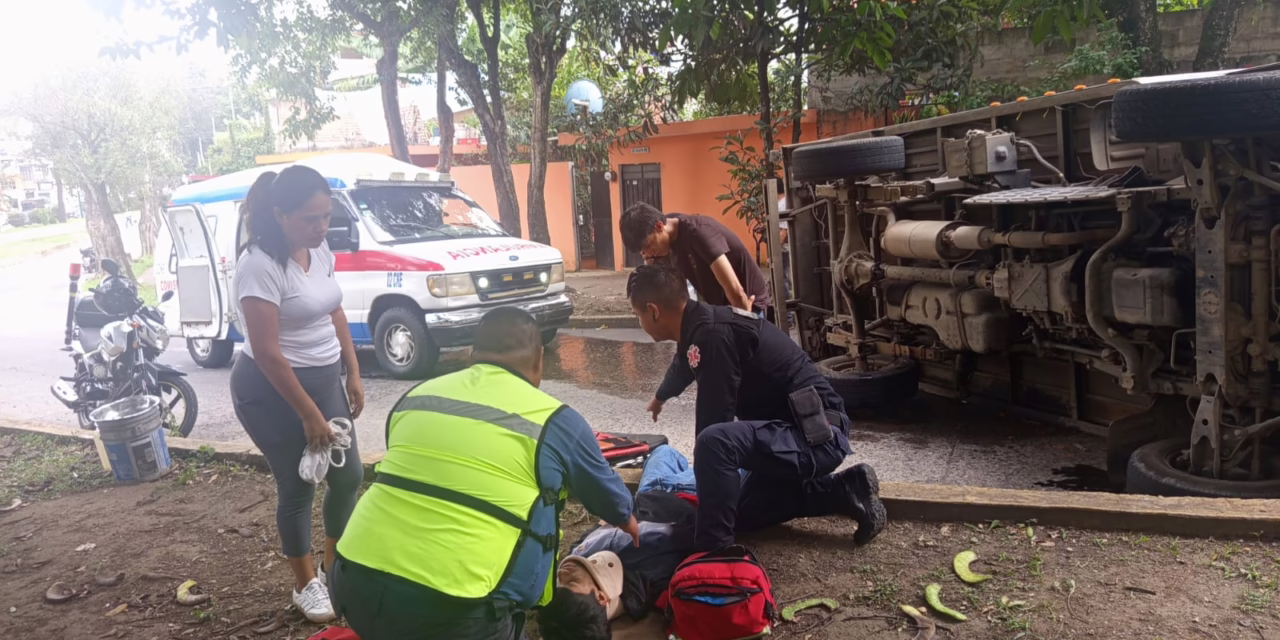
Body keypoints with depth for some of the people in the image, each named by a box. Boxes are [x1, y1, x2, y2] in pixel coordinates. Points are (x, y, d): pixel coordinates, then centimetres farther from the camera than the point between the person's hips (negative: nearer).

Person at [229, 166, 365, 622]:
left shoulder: (320, 252, 1)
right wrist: (309, 414, -20)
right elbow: (267, 352, -24)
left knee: (348, 476, 11)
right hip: (272, 389, -7)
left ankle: (335, 565, 32)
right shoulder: (260, 264, -23)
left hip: (324, 379, 8)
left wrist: (353, 374, 8)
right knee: (297, 485, 4)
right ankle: (306, 584, 24)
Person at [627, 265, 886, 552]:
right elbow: (682, 369, 33)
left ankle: (712, 548, -16)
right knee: (743, 513, 23)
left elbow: (714, 418, -23)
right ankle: (846, 490, 19)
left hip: (818, 435, -11)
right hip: (801, 431, 11)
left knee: (714, 441, -33)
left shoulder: (712, 334, -24)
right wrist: (660, 397, 54)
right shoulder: (701, 326, 8)